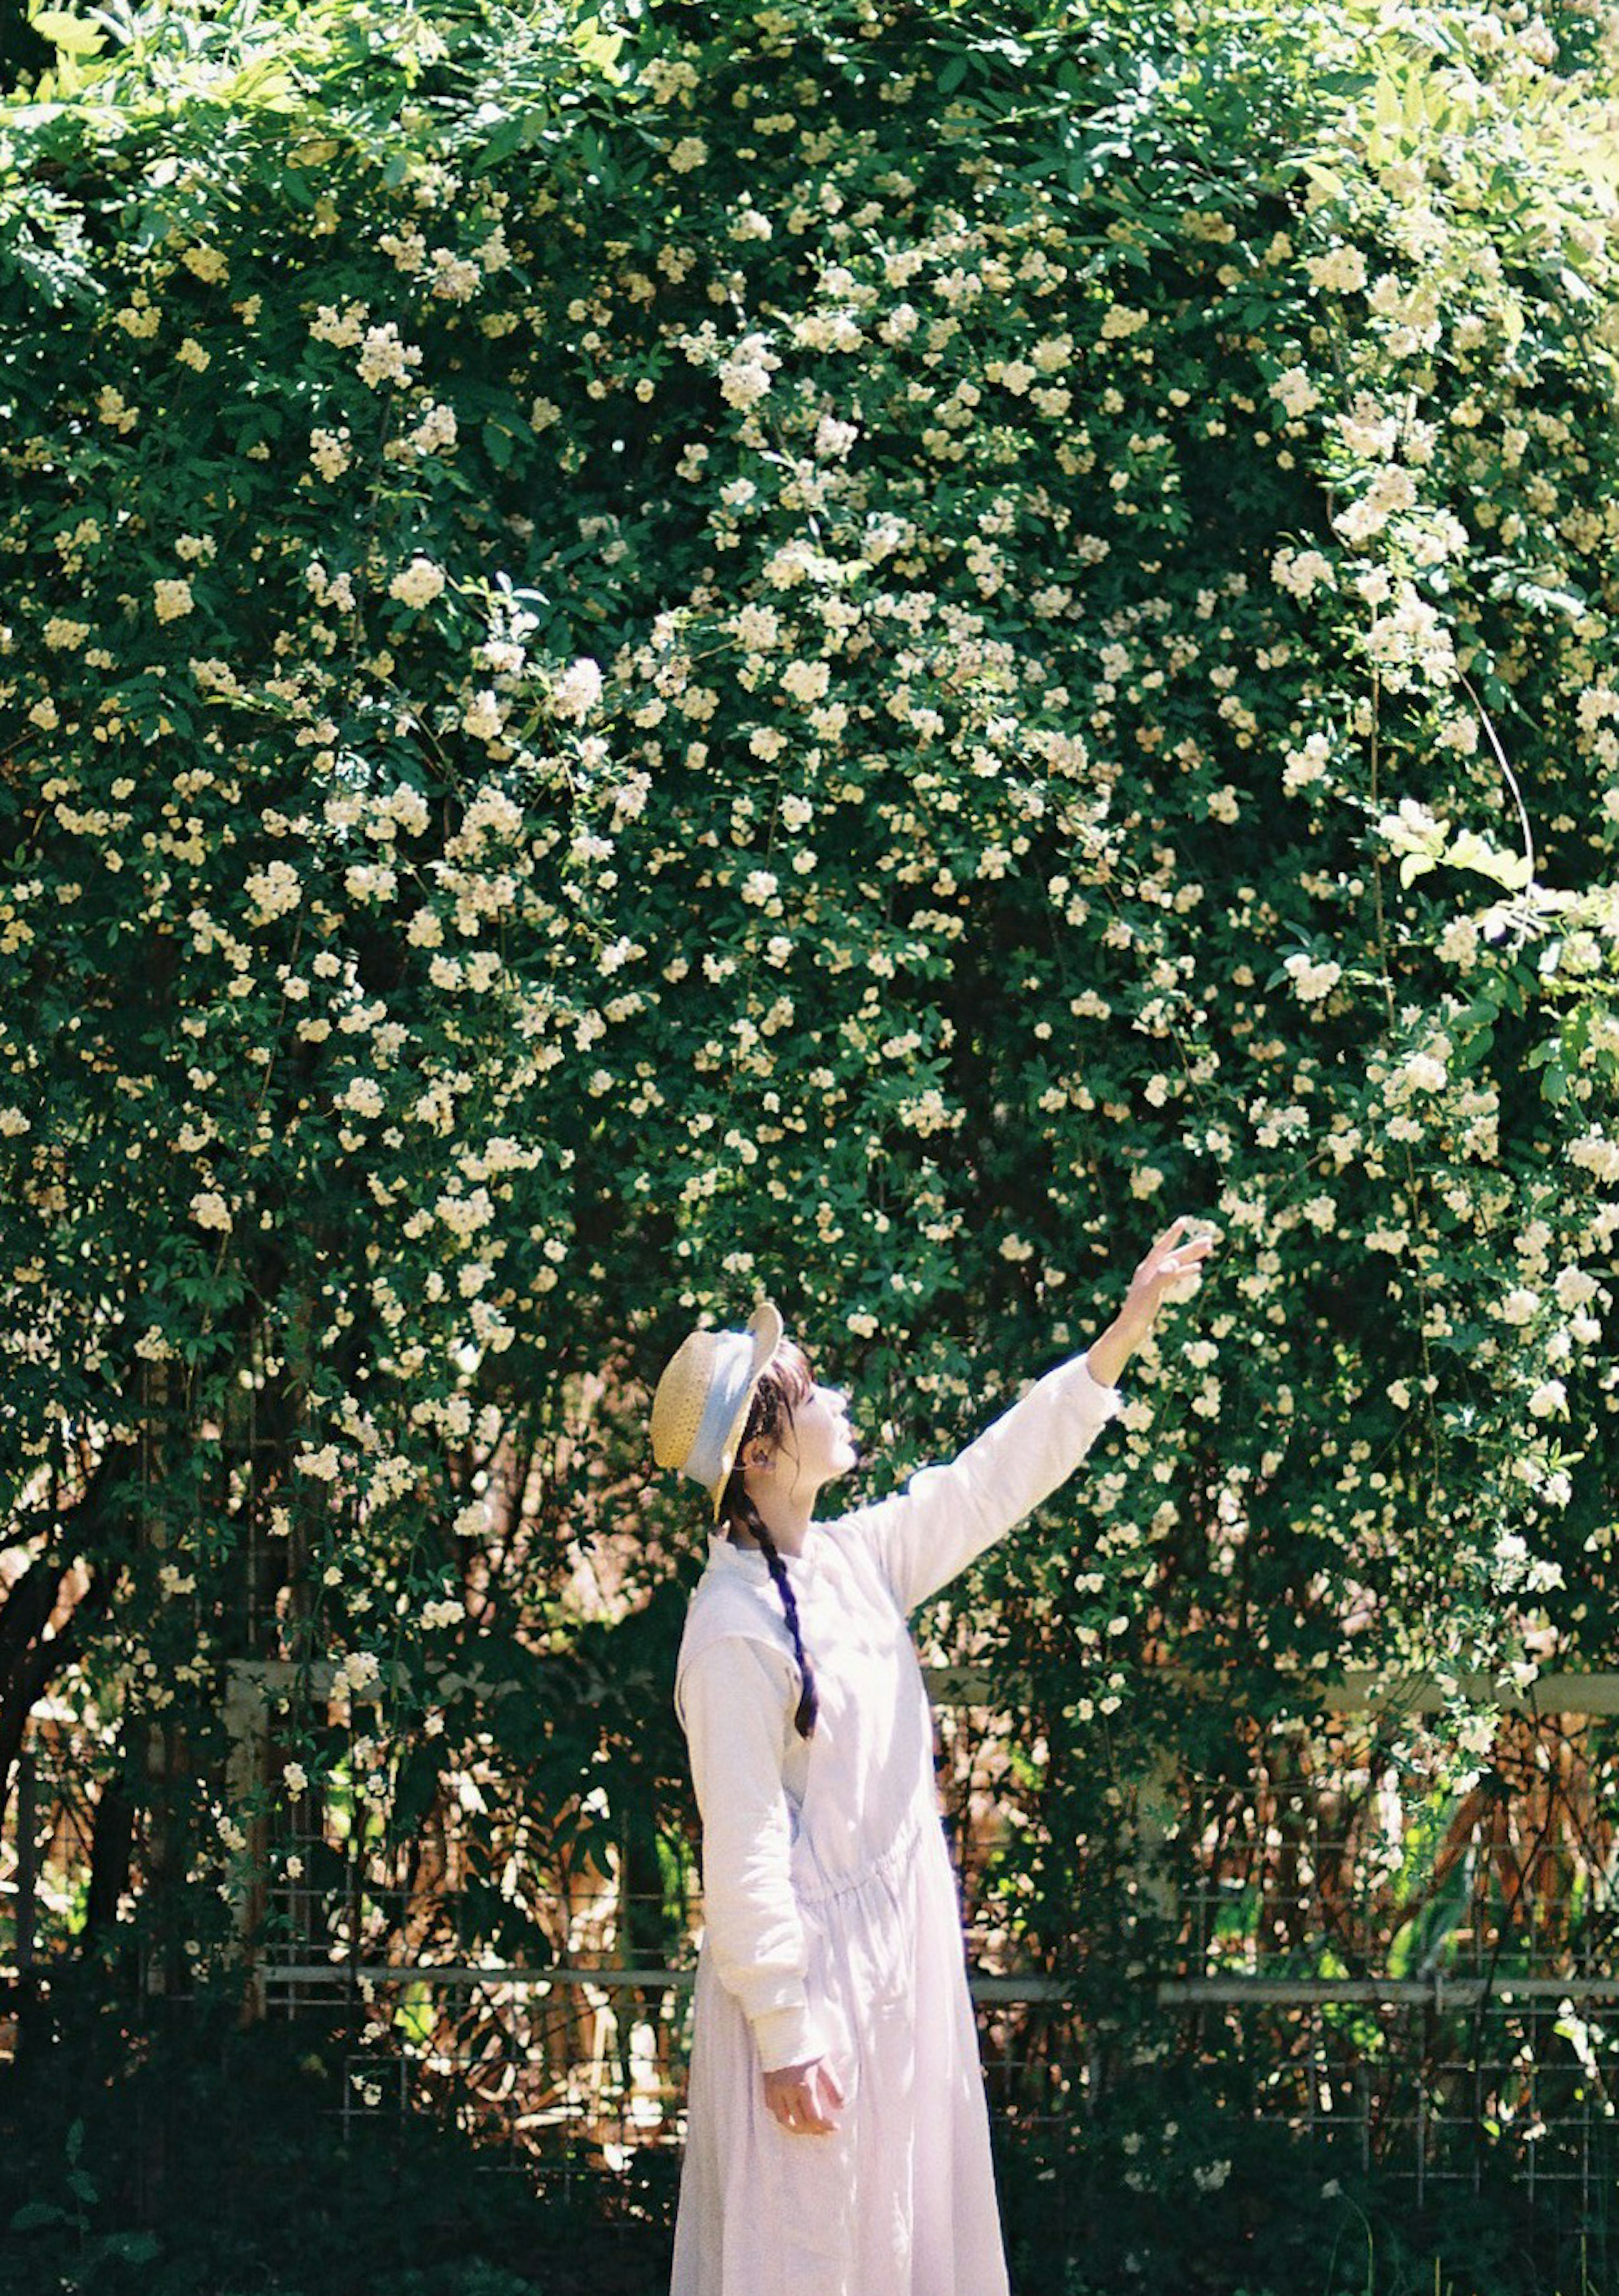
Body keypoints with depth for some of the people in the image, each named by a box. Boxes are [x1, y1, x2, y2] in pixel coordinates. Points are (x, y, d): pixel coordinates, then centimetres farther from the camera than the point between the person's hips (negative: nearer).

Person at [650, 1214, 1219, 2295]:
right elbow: (744, 1851, -19)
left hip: (902, 1969, 9)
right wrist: (783, 2038, -19)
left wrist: (1129, 1328, 12)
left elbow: (995, 1479, 14)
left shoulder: (856, 1559, 6)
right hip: (812, 1985, -9)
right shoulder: (735, 1630, -19)